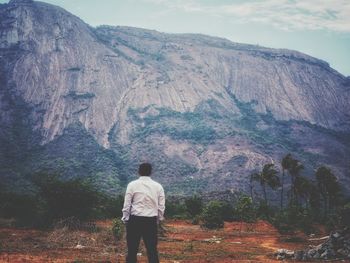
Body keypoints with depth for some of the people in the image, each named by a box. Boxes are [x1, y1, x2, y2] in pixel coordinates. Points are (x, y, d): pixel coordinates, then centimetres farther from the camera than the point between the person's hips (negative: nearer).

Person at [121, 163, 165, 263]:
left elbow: (127, 204, -2)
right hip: (151, 221, 2)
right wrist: (159, 219, 17)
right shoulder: (158, 186, 4)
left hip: (135, 220, -2)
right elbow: (161, 206, 5)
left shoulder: (132, 185, -2)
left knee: (132, 249, 7)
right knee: (152, 249, 6)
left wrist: (125, 219, 9)